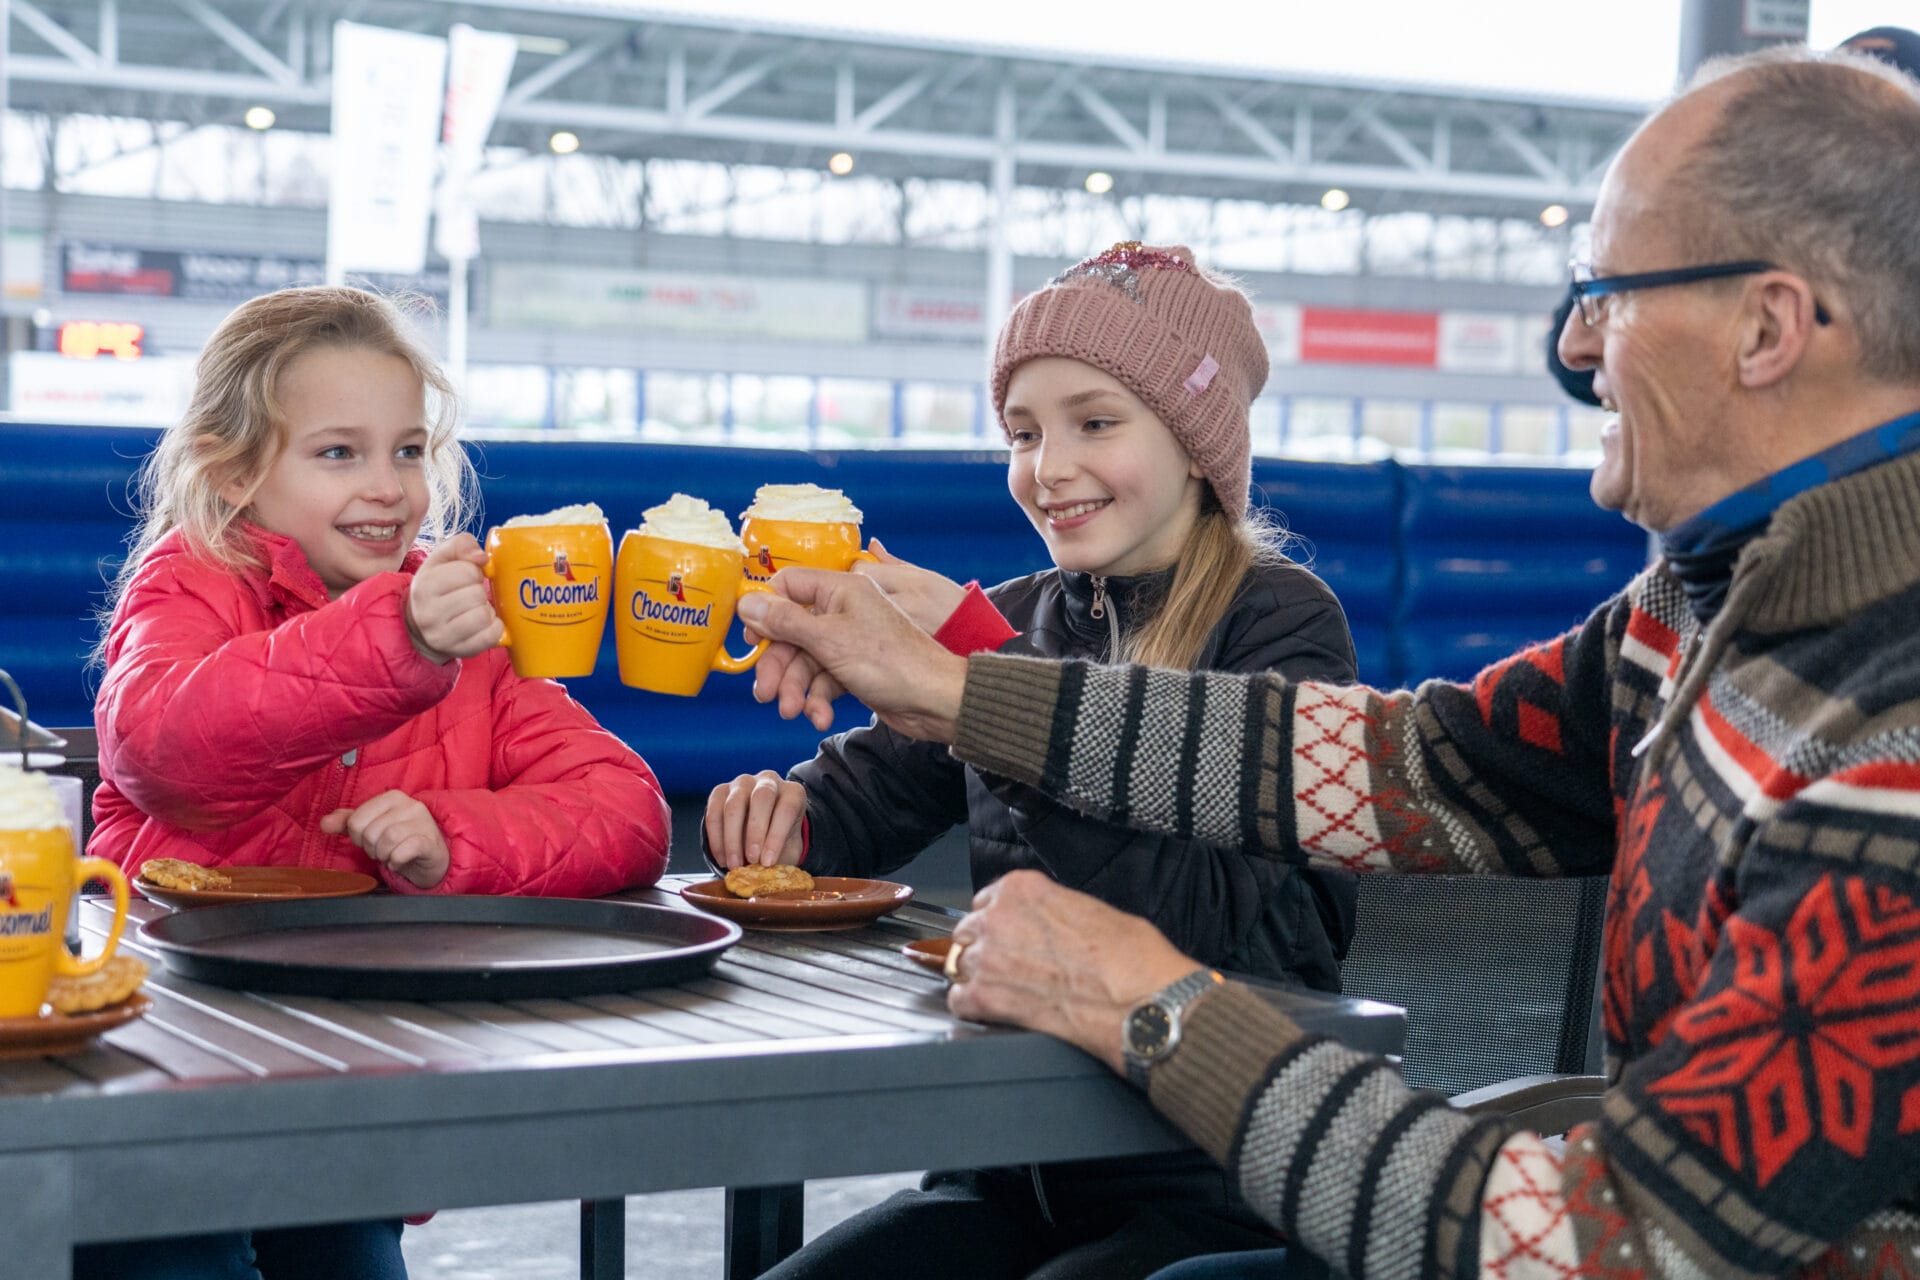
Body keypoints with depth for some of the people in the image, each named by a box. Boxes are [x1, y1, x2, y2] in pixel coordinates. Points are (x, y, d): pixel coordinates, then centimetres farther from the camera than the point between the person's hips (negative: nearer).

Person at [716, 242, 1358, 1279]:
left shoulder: (1283, 623, -9)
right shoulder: (1020, 618, 10)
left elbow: (1209, 916, -23)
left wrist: (978, 662, -25)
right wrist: (782, 814, -12)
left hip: (1208, 1191, -5)